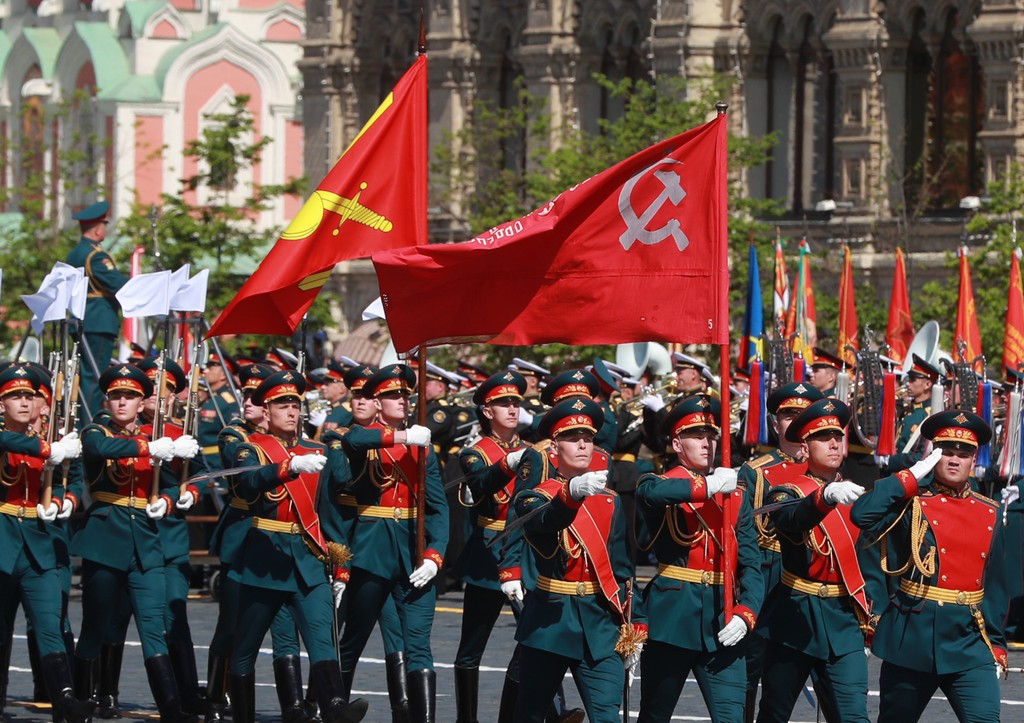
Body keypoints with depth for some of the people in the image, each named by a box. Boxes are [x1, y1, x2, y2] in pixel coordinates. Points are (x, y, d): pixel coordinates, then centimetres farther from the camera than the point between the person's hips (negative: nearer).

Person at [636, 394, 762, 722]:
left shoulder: (736, 495, 11)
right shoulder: (664, 486, 1)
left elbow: (751, 563, 5)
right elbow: (648, 492, -27)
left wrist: (745, 614, -10)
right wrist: (707, 486, -28)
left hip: (721, 623, 2)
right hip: (672, 618, -2)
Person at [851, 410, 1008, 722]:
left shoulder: (988, 514, 9)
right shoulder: (912, 502, -3)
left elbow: (994, 584, 13)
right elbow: (861, 515, -22)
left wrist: (996, 645, 9)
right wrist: (912, 476, -14)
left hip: (969, 639, 2)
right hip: (913, 636, -2)